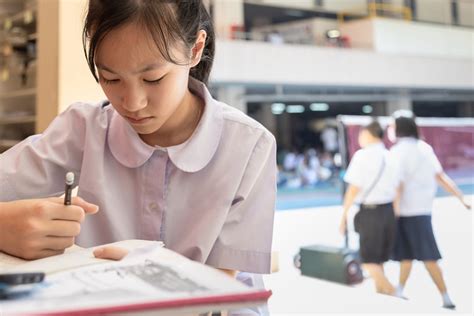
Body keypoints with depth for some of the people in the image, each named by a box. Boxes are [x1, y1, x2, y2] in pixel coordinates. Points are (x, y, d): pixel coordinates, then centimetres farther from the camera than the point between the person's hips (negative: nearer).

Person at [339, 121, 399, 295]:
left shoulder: (362, 155, -8)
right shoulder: (389, 156, 8)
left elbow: (354, 189, -10)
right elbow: (397, 189, 9)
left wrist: (344, 215, -4)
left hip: (370, 211, -6)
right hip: (389, 210, 6)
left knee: (369, 261, 2)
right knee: (378, 260, 17)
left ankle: (392, 292, -10)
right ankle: (379, 291, 22)